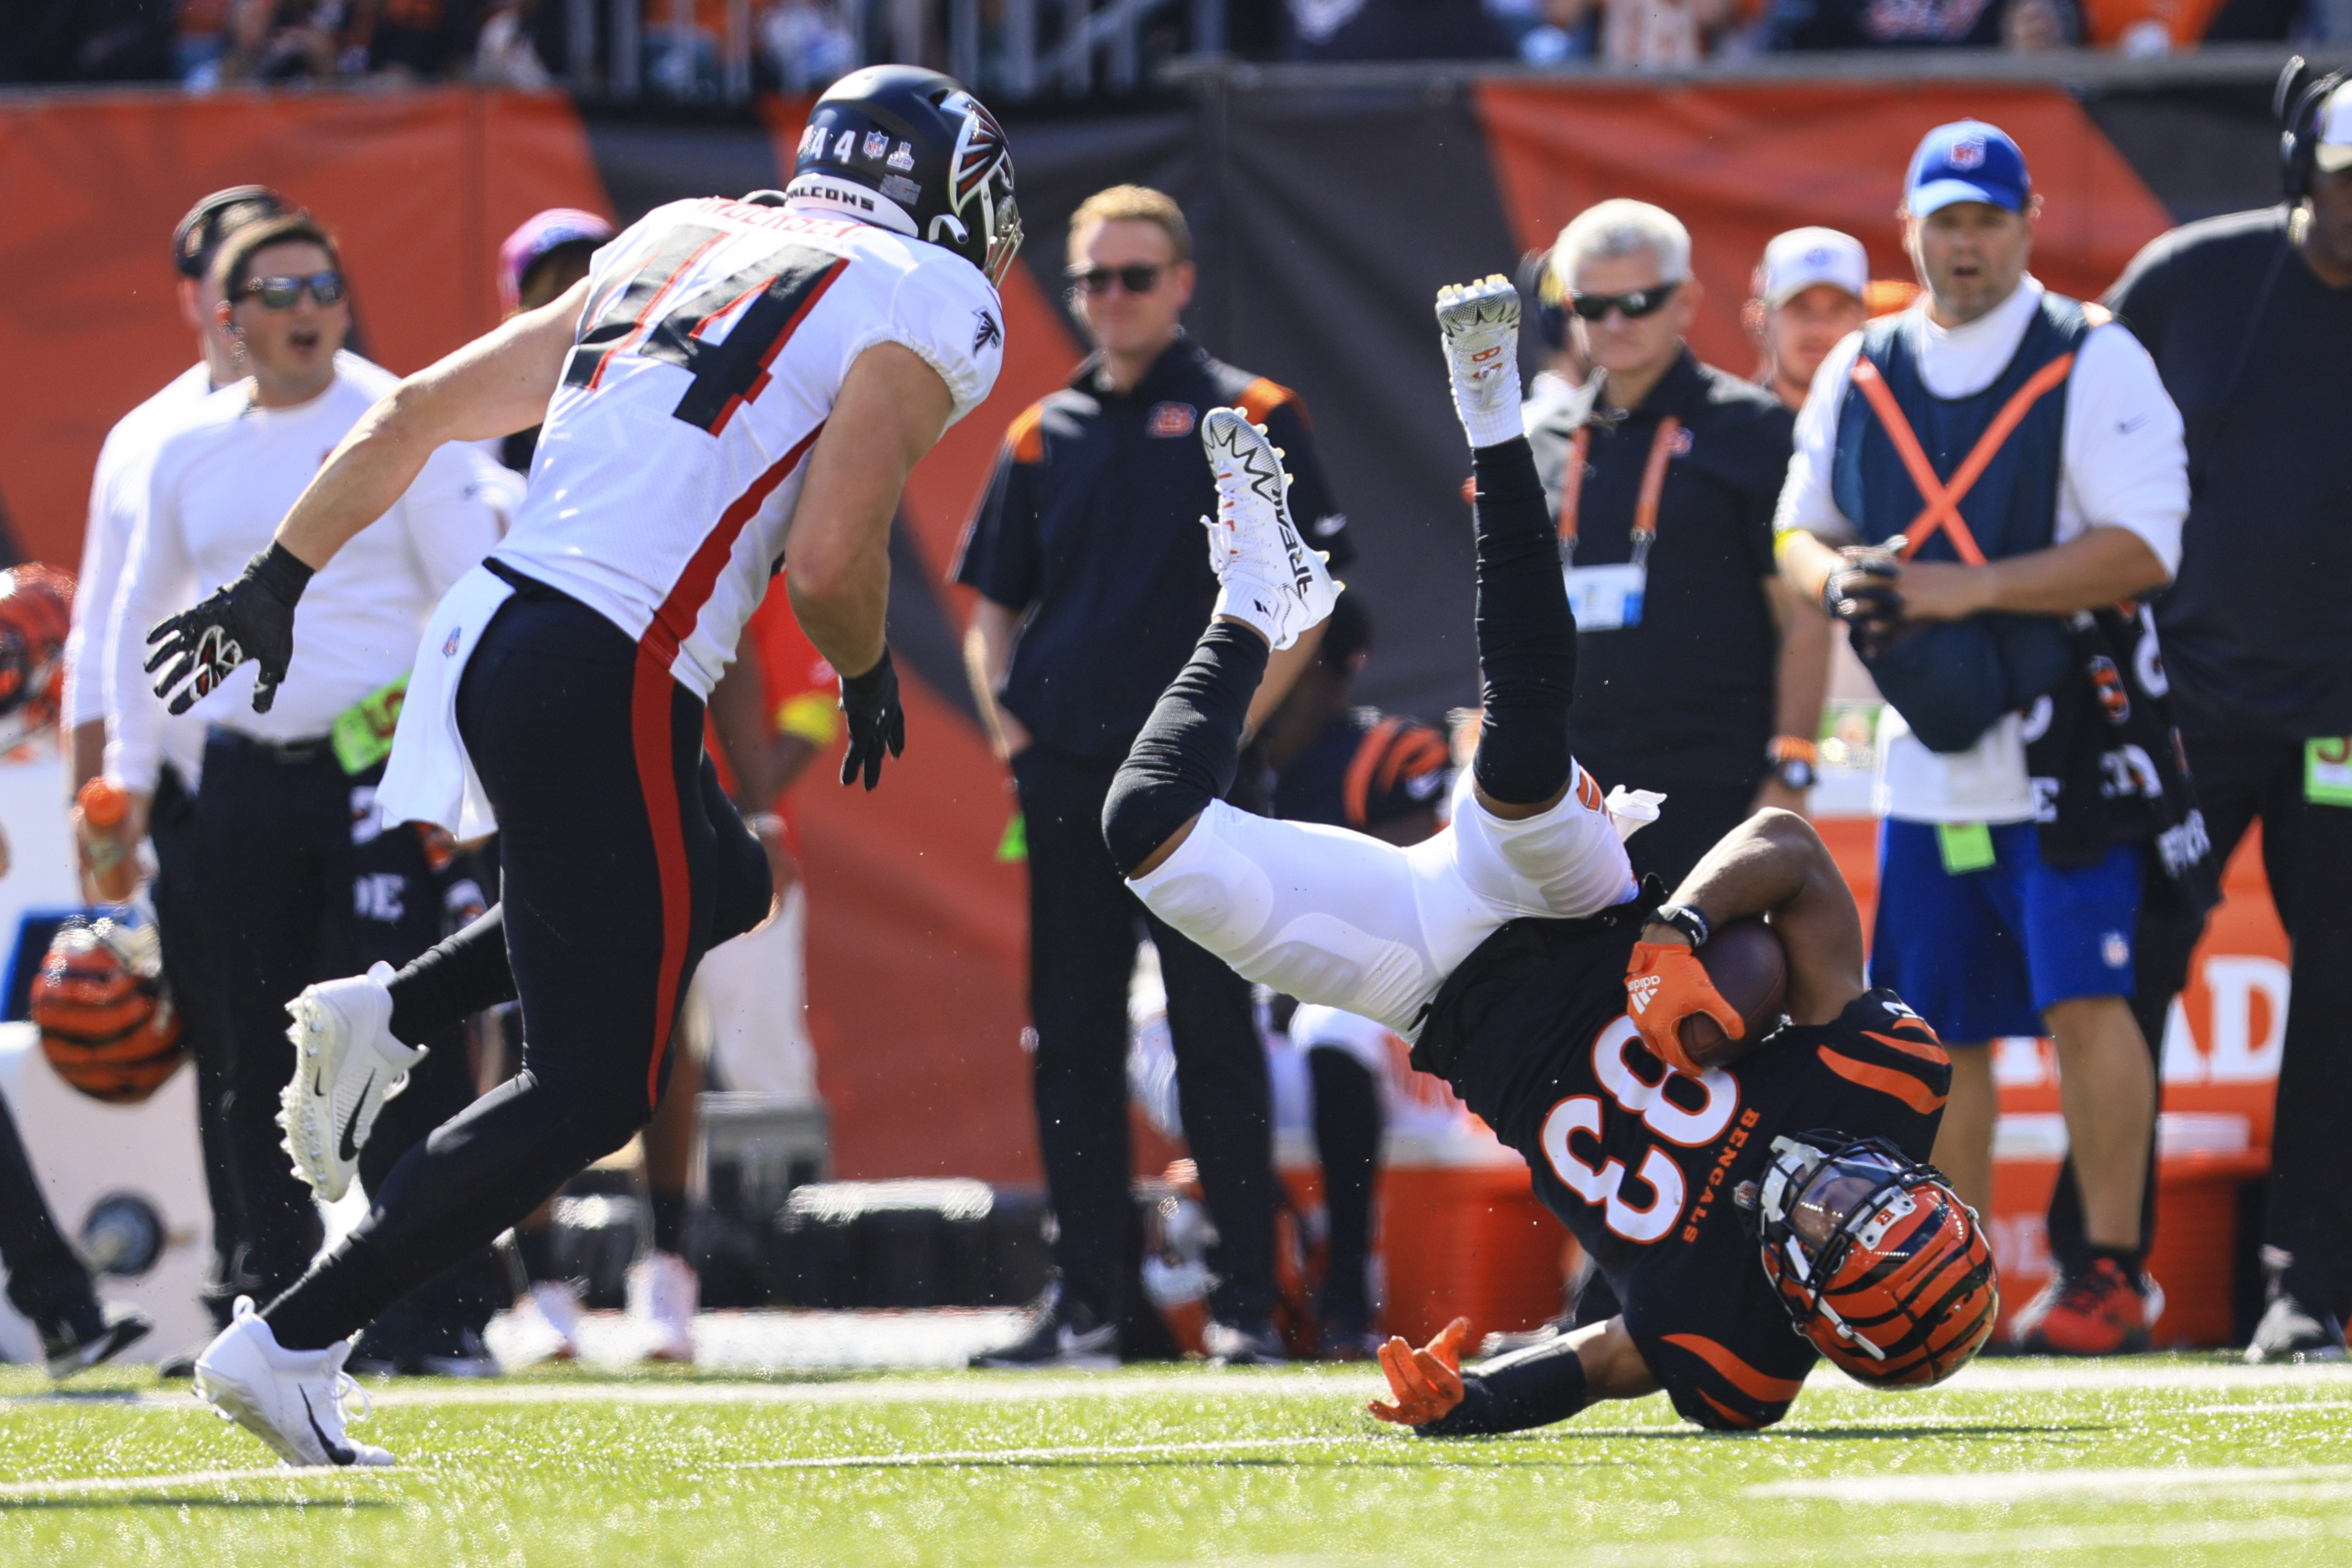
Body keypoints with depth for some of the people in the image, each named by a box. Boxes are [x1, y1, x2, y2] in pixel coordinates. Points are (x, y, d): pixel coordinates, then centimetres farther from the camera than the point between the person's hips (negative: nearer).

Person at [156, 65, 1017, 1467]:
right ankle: (292, 1344, -3)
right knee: (595, 1086, 2)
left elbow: (416, 413, 20)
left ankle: (387, 1014, 17)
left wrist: (277, 582, 27)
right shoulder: (928, 305, -1)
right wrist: (869, 681, 8)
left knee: (723, 888, 30)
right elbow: (829, 561, -13)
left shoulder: (676, 250, 20)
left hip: (491, 633, 8)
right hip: (604, 690, -8)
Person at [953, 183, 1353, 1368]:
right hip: (1064, 771, 5)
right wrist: (1003, 720, 6)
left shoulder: (1247, 418, 1)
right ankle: (1087, 1301, 9)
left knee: (1215, 1035, -5)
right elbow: (992, 603, 21)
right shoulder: (1045, 435, 14)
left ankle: (1246, 1302, -3)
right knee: (1071, 1038, 5)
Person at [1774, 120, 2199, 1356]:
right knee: (1937, 1027, 7)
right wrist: (1834, 579, -7)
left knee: (2082, 1000, -13)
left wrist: (1969, 588, -20)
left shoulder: (2094, 364, -6)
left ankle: (2112, 1273, -8)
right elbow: (1800, 527, 17)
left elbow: (2142, 548, -14)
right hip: (1923, 754, 5)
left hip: (2066, 743, -5)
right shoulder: (1858, 375, 11)